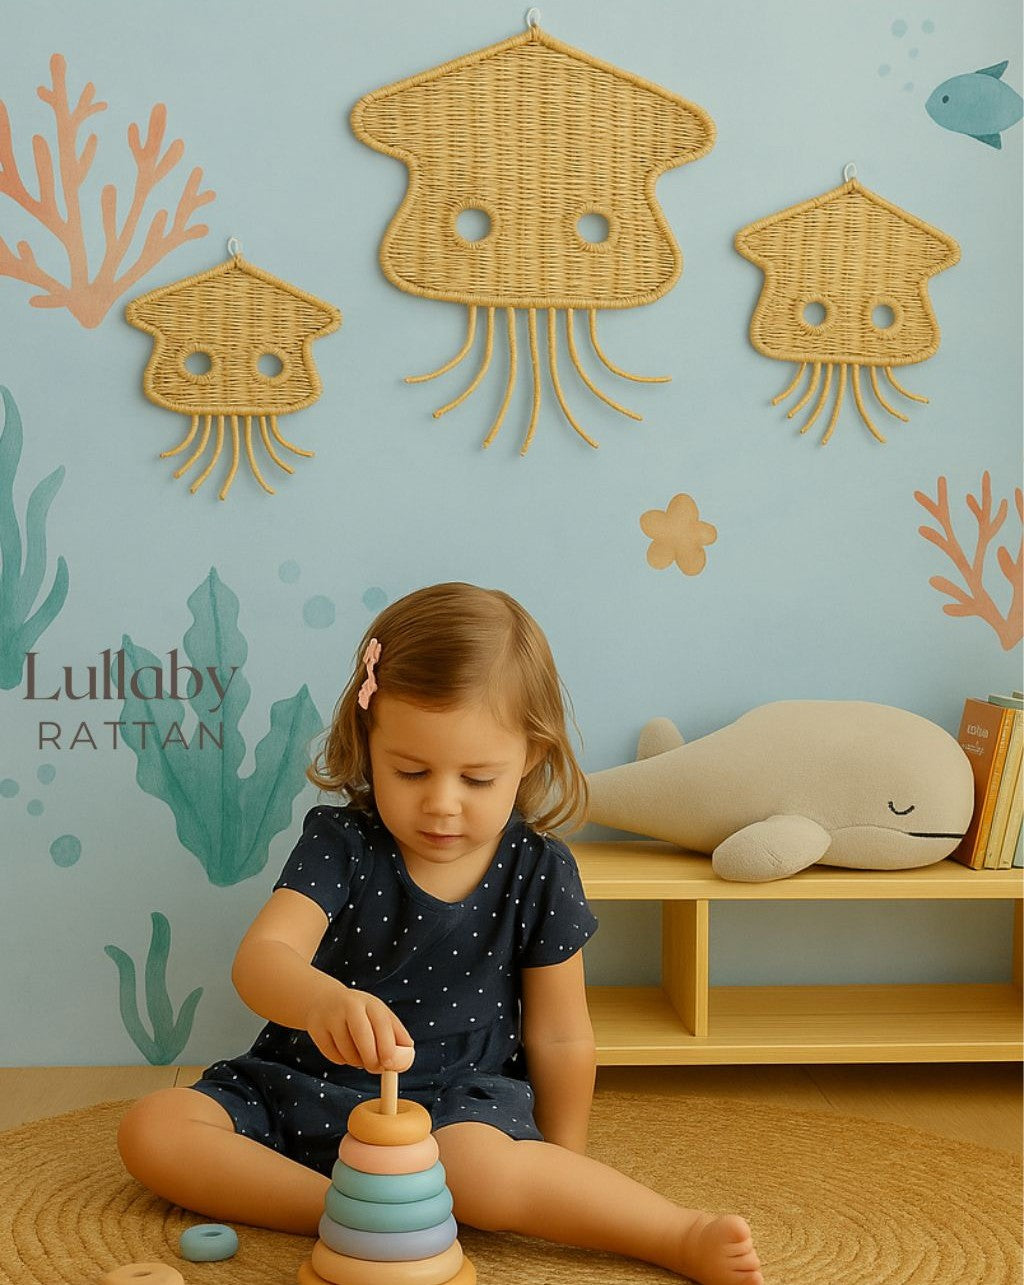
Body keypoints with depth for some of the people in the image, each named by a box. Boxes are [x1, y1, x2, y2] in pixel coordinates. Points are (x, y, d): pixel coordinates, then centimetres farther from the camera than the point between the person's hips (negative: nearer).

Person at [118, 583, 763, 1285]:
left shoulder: (540, 873, -8)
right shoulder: (339, 847, -10)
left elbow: (558, 1036, 2)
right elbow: (260, 958, -26)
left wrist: (563, 1181, 9)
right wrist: (322, 1000, -50)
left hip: (459, 1101, -2)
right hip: (309, 1090, 3)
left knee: (479, 1169, -37)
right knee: (151, 1130, -17)